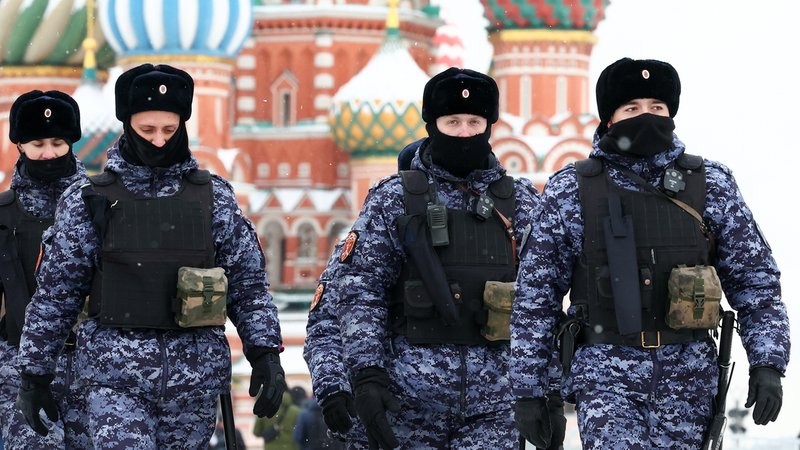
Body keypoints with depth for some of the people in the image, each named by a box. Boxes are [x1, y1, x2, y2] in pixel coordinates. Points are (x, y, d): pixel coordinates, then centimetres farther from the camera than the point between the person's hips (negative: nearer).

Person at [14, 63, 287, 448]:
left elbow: (248, 284, 9)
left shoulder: (214, 198, 7)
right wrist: (35, 371, 8)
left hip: (194, 376, 2)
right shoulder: (88, 201, 4)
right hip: (114, 378, -2)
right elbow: (56, 294, 8)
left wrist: (265, 351, -2)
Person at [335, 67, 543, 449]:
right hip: (410, 401, 0)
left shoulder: (520, 202, 10)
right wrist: (366, 372, -12)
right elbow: (359, 292, 0)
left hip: (495, 402, 0)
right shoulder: (393, 200, 5)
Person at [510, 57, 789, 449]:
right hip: (605, 372, -2)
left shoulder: (710, 185, 6)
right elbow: (535, 295, 4)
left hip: (687, 376, 2)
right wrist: (527, 388, 1)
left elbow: (755, 280, 8)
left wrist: (767, 363, -3)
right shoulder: (570, 191, 2)